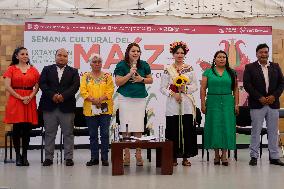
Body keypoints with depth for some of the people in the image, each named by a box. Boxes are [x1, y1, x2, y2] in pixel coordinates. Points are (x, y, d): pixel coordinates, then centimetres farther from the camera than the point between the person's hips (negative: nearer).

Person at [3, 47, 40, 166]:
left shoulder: (33, 70, 10)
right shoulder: (11, 69, 3)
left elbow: (37, 86, 8)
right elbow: (7, 86, -4)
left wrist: (30, 97, -9)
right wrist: (21, 97, -11)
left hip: (30, 101, 2)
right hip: (15, 101, -2)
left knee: (27, 129, 2)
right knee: (16, 128, 0)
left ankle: (24, 156, 11)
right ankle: (18, 155, 10)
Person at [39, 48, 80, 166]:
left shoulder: (73, 71, 10)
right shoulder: (47, 69, 12)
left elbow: (75, 86, -3)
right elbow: (42, 84, -1)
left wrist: (63, 96, -17)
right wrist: (52, 95, -14)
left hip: (67, 107, 0)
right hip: (49, 106, 1)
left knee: (68, 133, 2)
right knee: (49, 133, 5)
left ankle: (69, 157, 8)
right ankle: (48, 157, 11)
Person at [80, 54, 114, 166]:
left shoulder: (107, 76, 7)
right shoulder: (86, 77, 8)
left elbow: (110, 91, -2)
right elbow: (83, 91, -2)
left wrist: (101, 99, -16)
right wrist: (93, 100, -15)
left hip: (105, 109, -1)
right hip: (90, 109, 1)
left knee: (105, 134, -1)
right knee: (93, 135, 6)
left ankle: (105, 158, 6)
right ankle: (94, 158, 14)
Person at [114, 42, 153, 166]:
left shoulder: (144, 65, 8)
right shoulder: (121, 65, 0)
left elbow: (150, 80, 15)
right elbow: (118, 82, -5)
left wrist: (141, 79, -4)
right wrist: (129, 74, -14)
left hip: (140, 98, 2)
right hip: (125, 98, -2)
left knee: (138, 127, 0)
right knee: (126, 127, -3)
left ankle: (138, 154, 6)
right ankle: (126, 155, 4)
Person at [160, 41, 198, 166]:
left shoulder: (189, 69, 8)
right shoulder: (168, 70, 5)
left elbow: (195, 86, 6)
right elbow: (162, 88, 2)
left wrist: (185, 88, -11)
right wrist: (173, 94, -12)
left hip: (187, 104, 1)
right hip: (172, 104, -1)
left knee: (187, 130, 0)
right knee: (173, 130, 0)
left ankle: (185, 157, 9)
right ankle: (174, 157, 9)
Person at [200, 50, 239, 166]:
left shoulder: (231, 73, 9)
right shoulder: (208, 72, 5)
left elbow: (235, 89, 7)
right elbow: (203, 89, 2)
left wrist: (236, 104, 0)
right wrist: (203, 104, -5)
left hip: (228, 103, 1)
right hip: (213, 103, -1)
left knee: (227, 126, -2)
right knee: (214, 126, 0)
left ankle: (224, 155, 2)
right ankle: (216, 154, 10)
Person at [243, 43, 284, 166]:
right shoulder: (250, 67, 1)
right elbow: (247, 84, -7)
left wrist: (274, 96, -8)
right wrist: (260, 97, -14)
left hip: (273, 104, 3)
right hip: (257, 104, -3)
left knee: (273, 131, 7)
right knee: (256, 131, 1)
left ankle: (274, 157, 14)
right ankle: (254, 156, 7)